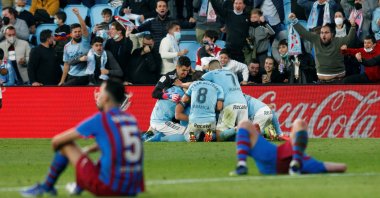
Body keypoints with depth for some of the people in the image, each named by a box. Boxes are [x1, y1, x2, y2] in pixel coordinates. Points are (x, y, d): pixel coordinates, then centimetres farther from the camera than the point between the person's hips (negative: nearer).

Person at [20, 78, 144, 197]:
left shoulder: (100, 119, -5)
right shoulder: (131, 119, 10)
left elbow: (57, 140, 5)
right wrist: (87, 150, 41)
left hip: (108, 188, -6)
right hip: (133, 190, 6)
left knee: (66, 145, 8)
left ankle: (46, 187, 22)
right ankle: (79, 188, 48)